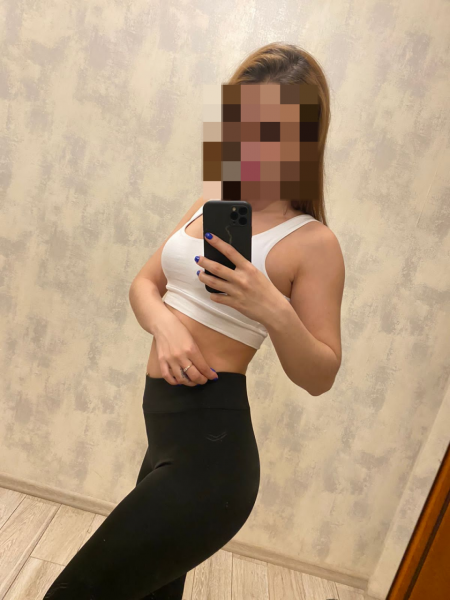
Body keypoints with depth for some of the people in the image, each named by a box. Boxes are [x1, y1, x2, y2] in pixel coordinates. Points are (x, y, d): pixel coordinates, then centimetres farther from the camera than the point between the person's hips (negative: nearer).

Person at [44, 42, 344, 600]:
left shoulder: (311, 243, -11)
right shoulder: (211, 204, 8)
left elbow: (320, 378, -9)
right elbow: (144, 283, 8)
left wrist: (275, 311, -27)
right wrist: (164, 323, -13)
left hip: (208, 453, -7)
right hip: (168, 435, 7)